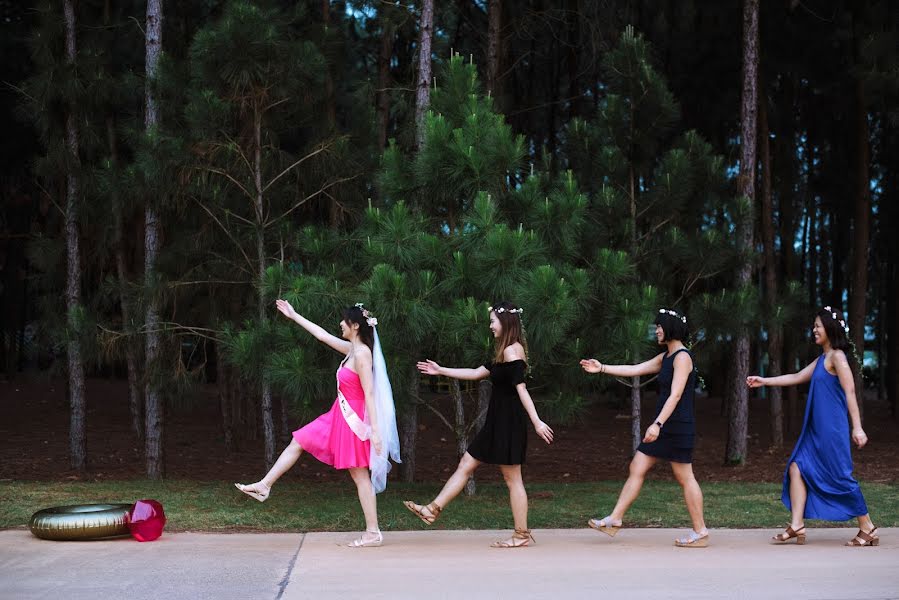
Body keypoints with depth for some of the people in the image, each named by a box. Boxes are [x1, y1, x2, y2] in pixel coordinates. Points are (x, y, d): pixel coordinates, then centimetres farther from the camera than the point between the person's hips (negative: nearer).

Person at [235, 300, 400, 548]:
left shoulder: (362, 354, -19)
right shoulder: (352, 349, 8)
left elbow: (370, 394, -23)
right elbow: (322, 335, 19)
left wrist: (375, 430, -25)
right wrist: (294, 316, 25)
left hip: (354, 419, -9)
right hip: (340, 416, 9)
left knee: (360, 476, -3)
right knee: (298, 442, 14)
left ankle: (373, 532, 3)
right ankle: (264, 486, 24)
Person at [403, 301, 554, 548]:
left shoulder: (512, 350, -14)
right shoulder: (504, 353, 16)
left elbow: (521, 389, -22)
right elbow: (476, 373, 21)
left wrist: (537, 422, -25)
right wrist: (441, 370, 24)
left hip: (508, 422, -10)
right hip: (498, 420, 10)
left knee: (512, 479, -3)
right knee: (466, 464, 11)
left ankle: (522, 535, 5)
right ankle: (433, 510, 14)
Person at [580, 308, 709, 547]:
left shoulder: (682, 357, -13)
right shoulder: (665, 357, 15)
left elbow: (675, 395, -22)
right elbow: (634, 369, 20)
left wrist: (658, 424, -28)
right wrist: (602, 368, 17)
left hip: (678, 428, -10)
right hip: (663, 427, 10)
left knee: (685, 478, -3)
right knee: (636, 468, 8)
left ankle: (700, 532, 4)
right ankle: (615, 519, 12)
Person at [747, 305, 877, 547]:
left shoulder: (837, 357, -11)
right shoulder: (821, 359, 16)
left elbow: (850, 391, -17)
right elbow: (797, 377, 26)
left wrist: (857, 427, -22)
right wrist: (764, 381, 26)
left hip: (832, 428, -9)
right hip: (816, 429, 9)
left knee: (841, 477, -5)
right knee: (797, 468, 4)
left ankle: (868, 529, 6)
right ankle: (797, 527, 5)